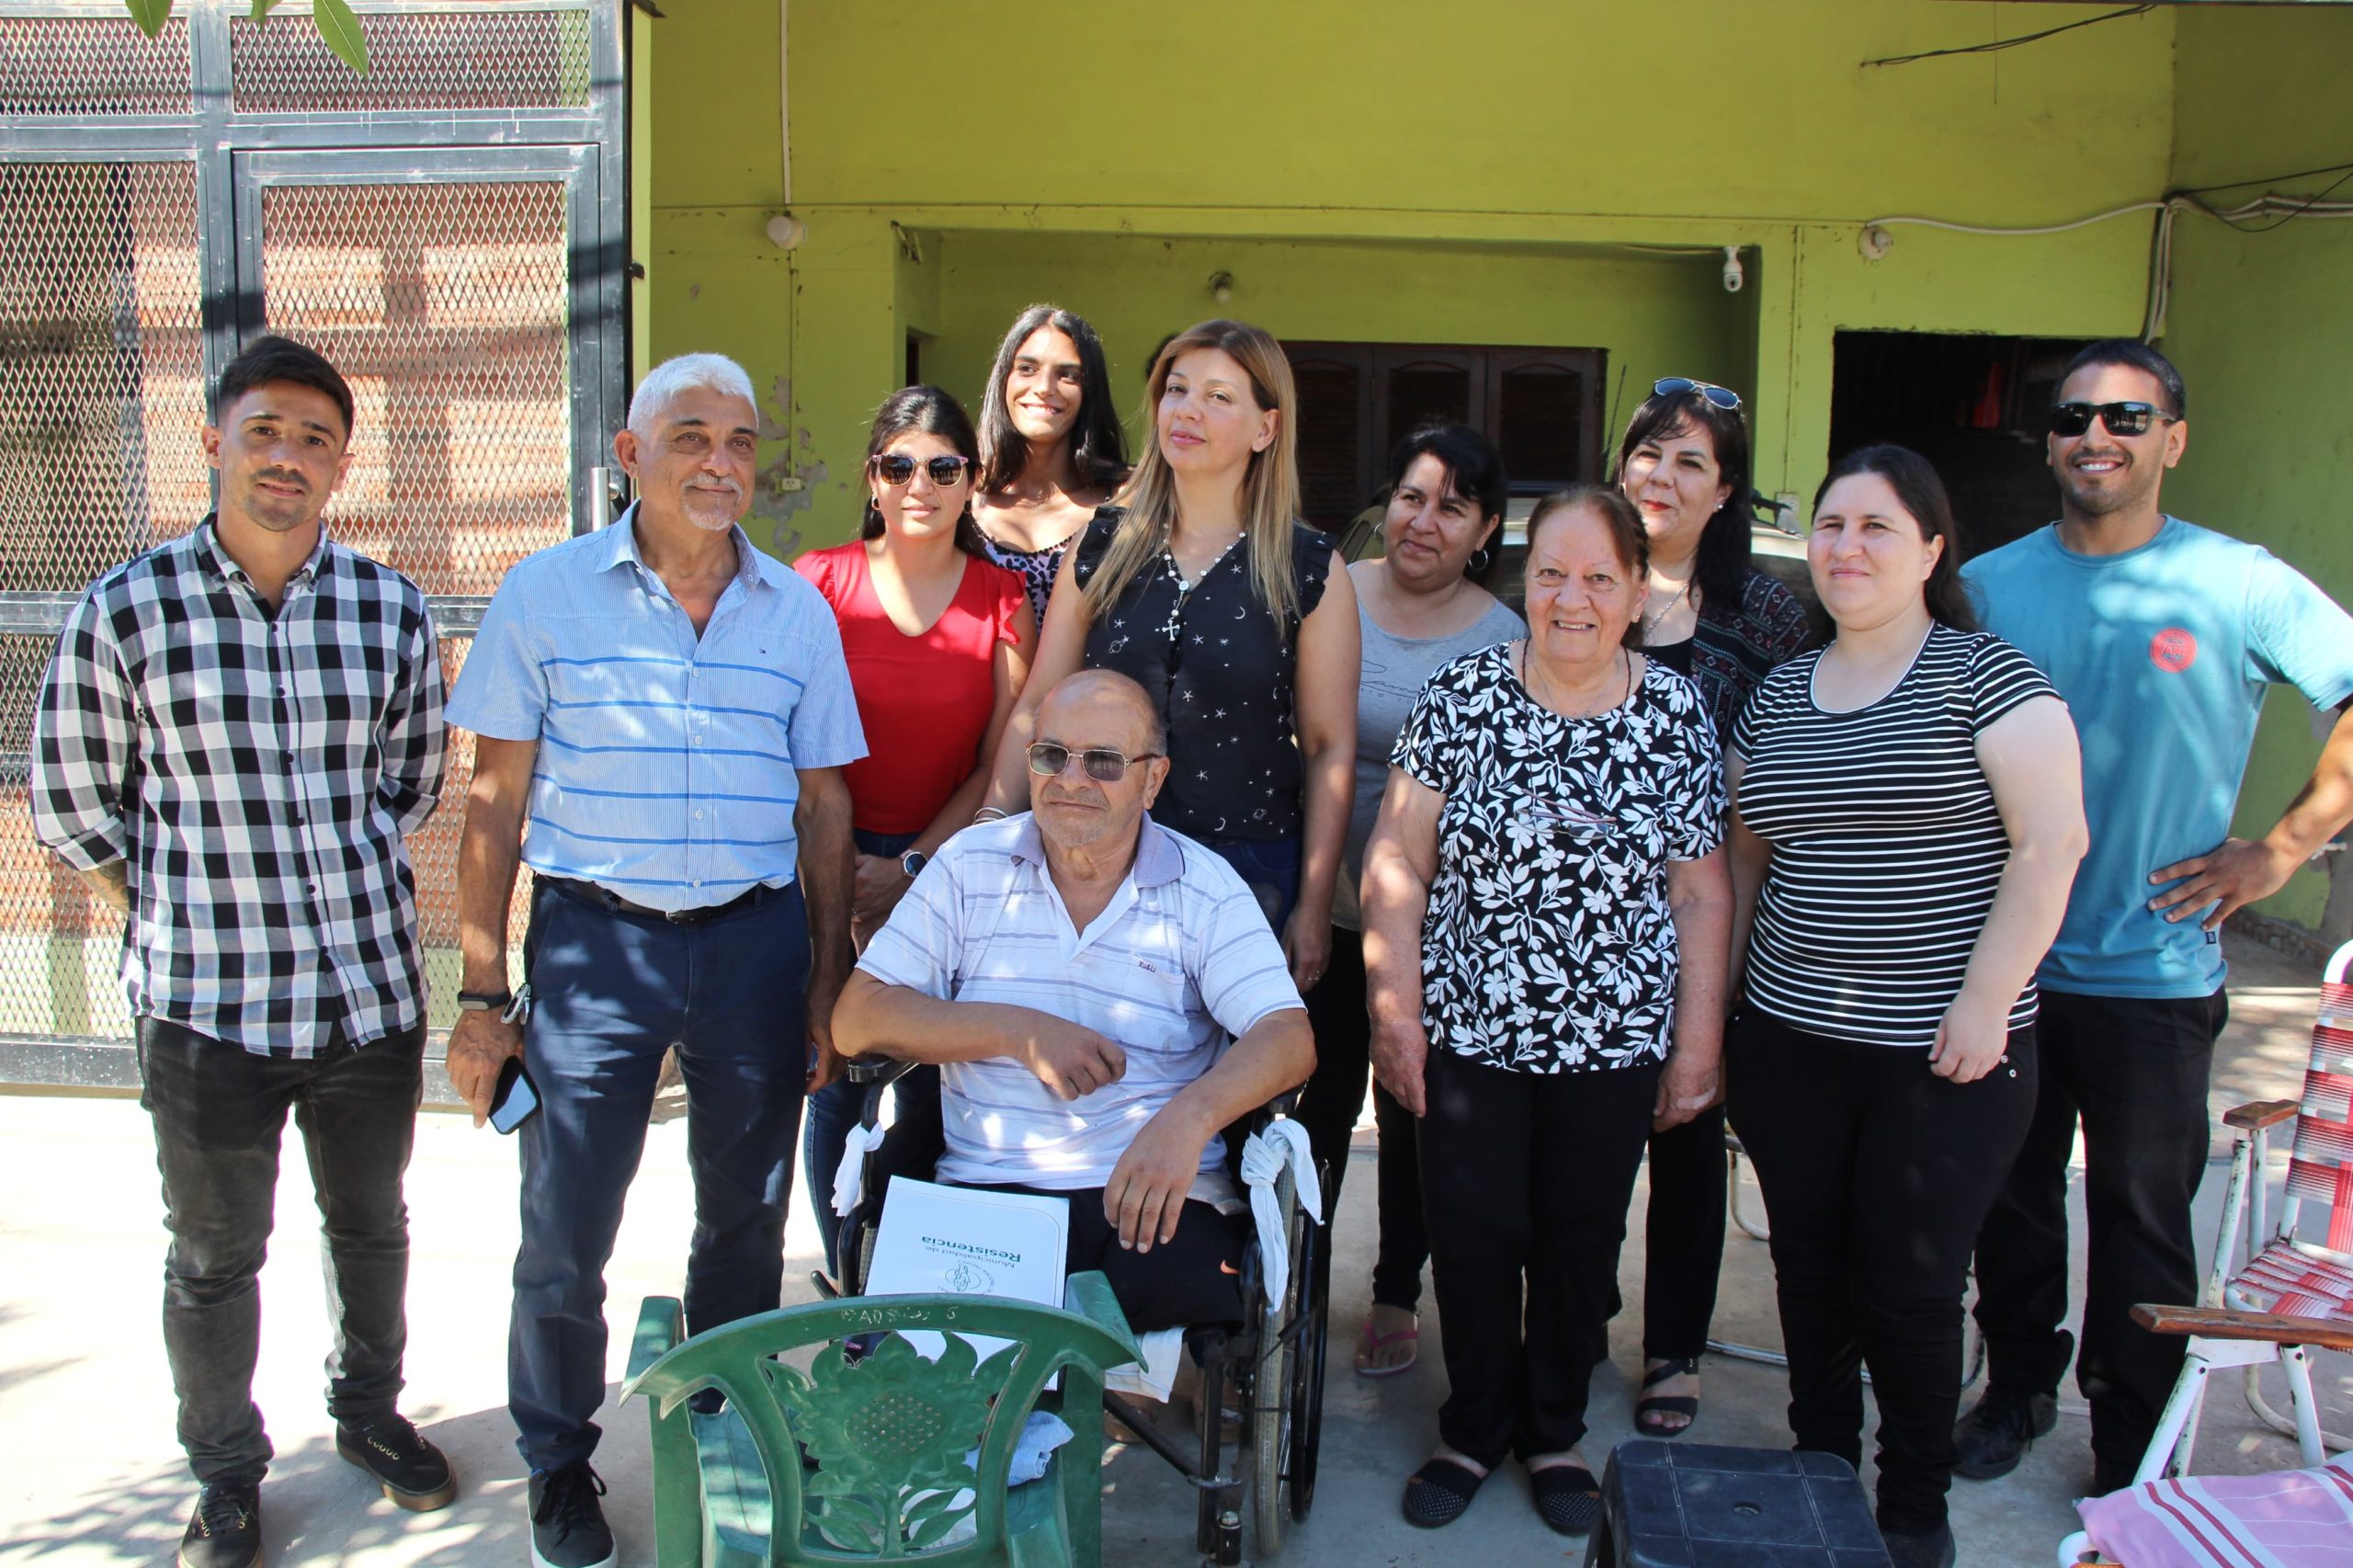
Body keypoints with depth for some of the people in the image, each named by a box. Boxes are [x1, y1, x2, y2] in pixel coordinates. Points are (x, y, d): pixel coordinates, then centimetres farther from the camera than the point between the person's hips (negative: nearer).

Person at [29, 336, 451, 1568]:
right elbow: (71, 798, 2)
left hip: (373, 989, 3)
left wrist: (348, 880, 7)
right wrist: (174, 910, 3)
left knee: (371, 1225, 21)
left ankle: (369, 1411, 45)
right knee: (215, 1258, 14)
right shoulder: (127, 610, -9)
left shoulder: (391, 611, -1)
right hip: (206, 1003, -2)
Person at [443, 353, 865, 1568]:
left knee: (746, 1219, 13)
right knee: (564, 1229, 3)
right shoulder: (547, 591, 0)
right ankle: (558, 1464, 25)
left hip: (758, 935, 2)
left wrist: (825, 985, 6)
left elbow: (824, 805, 10)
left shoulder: (797, 611, 6)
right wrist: (481, 995, -3)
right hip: (595, 935, -2)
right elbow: (496, 799, 1)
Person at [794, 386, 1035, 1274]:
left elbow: (1001, 762, 1)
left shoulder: (1003, 600, 2)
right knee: (838, 1088, 3)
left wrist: (911, 870, -6)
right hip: (836, 865, 0)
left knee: (935, 1093, 2)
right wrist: (845, 876, -8)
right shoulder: (820, 583, 1)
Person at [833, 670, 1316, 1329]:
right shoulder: (971, 866, 9)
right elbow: (856, 1020, 3)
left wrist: (1189, 1116, -28)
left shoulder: (1205, 888, 5)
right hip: (988, 1188, 1)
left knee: (1187, 1304, -30)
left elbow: (1288, 1038, -8)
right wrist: (1020, 1032, -8)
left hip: (1156, 1196, 0)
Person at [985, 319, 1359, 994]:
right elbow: (1037, 708, 6)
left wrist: (1314, 909, -4)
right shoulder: (1102, 546, 5)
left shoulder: (1309, 570, -3)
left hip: (1251, 869, -2)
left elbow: (1329, 747, -2)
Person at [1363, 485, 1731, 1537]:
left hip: (1614, 1043, 1)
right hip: (1469, 1030, -1)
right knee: (1473, 1233, 7)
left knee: (1582, 1239, 13)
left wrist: (1699, 1040, 1)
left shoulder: (1676, 717, -2)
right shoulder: (1461, 697, -5)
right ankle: (1475, 1428, 30)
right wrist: (1395, 1011, -7)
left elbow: (1699, 894, 1)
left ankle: (1555, 1431, 35)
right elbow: (1397, 861, -4)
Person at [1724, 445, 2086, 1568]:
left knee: (1911, 1288, 4)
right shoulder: (1779, 697, 10)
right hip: (1788, 1044, 5)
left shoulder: (1987, 677, -6)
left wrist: (1986, 998, -16)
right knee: (1811, 1275, 13)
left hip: (1944, 1055, -4)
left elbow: (2052, 843, -11)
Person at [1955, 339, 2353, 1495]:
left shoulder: (2238, 586, -6)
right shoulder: (1989, 585, 2)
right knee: (2012, 1198, 16)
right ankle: (2016, 1388, 36)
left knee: (2142, 1218, 9)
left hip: (2154, 972, -2)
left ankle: (2131, 1452, 26)